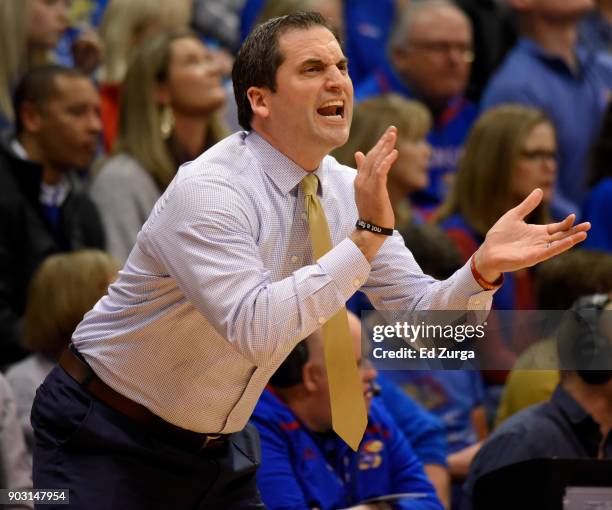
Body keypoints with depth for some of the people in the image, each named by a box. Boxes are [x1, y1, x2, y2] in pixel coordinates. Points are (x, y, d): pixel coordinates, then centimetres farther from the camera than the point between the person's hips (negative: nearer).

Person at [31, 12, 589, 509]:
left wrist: (485, 268, -22)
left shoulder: (348, 191, -2)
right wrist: (365, 238, -37)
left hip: (223, 444, 7)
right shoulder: (206, 193, -25)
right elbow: (254, 330, -36)